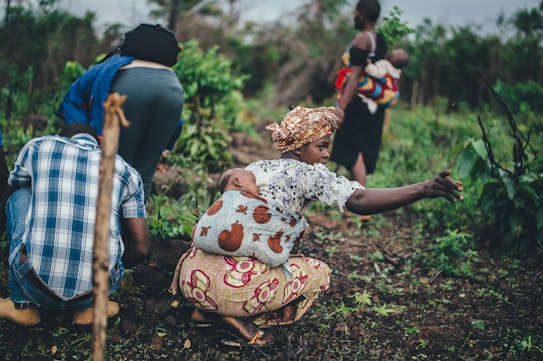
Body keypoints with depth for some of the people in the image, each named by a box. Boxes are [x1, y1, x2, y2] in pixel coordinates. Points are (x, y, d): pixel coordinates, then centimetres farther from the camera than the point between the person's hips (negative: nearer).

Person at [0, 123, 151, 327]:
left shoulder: (38, 147, 14)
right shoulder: (126, 171, 14)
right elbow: (141, 247, 9)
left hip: (36, 286, -1)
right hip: (97, 287, 1)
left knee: (21, 197, 24)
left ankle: (24, 304, 21)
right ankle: (89, 306, 18)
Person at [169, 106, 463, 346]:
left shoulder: (253, 167, 18)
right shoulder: (307, 173, -2)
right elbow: (359, 201, -18)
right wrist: (424, 190, -26)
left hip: (191, 276, 7)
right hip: (234, 285, -6)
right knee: (319, 273, 15)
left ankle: (207, 311, 14)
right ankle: (240, 316, -1)